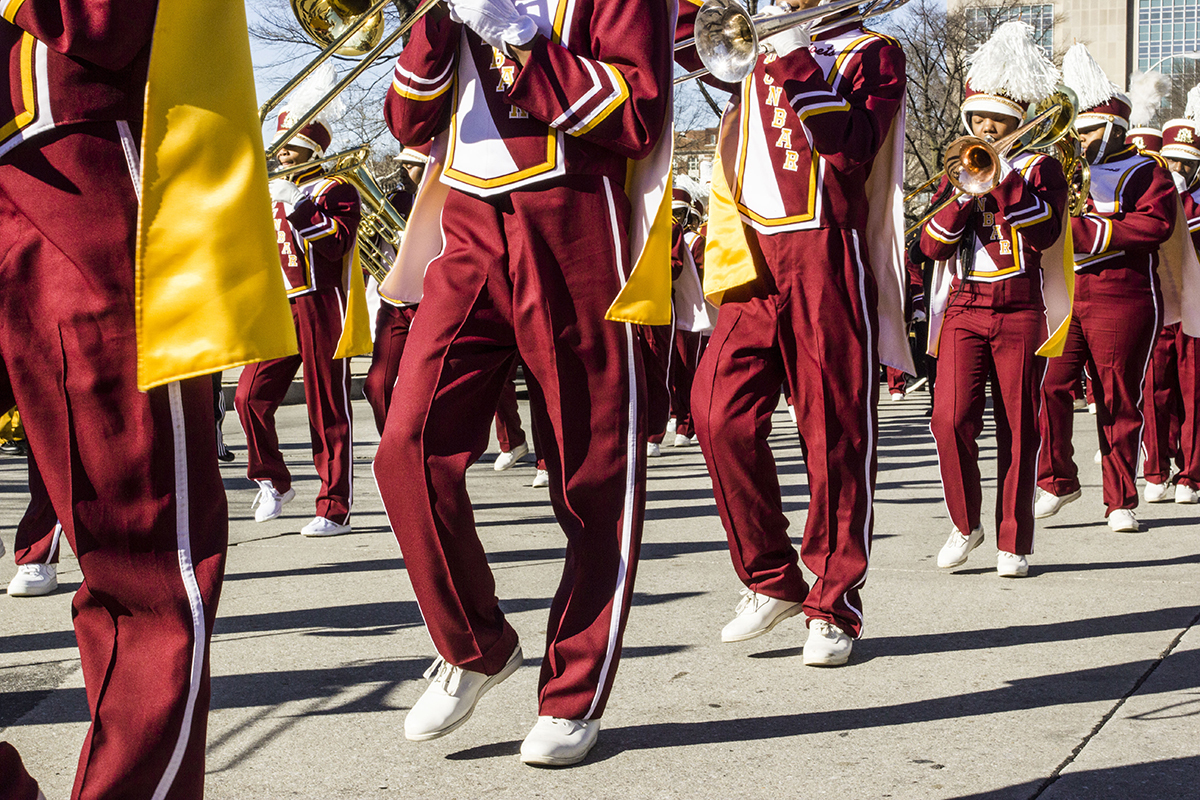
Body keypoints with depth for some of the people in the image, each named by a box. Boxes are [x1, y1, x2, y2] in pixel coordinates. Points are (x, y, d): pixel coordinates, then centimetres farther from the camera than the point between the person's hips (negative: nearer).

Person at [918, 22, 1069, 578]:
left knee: (1017, 430, 1)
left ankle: (1013, 543, 9)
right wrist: (963, 192, -9)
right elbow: (931, 245, 4)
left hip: (1020, 313, -2)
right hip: (963, 310, 2)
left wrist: (998, 180, -17)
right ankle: (965, 524, 8)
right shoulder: (958, 169, 15)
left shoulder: (1040, 167, 5)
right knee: (950, 420, -12)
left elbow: (1045, 232, -14)